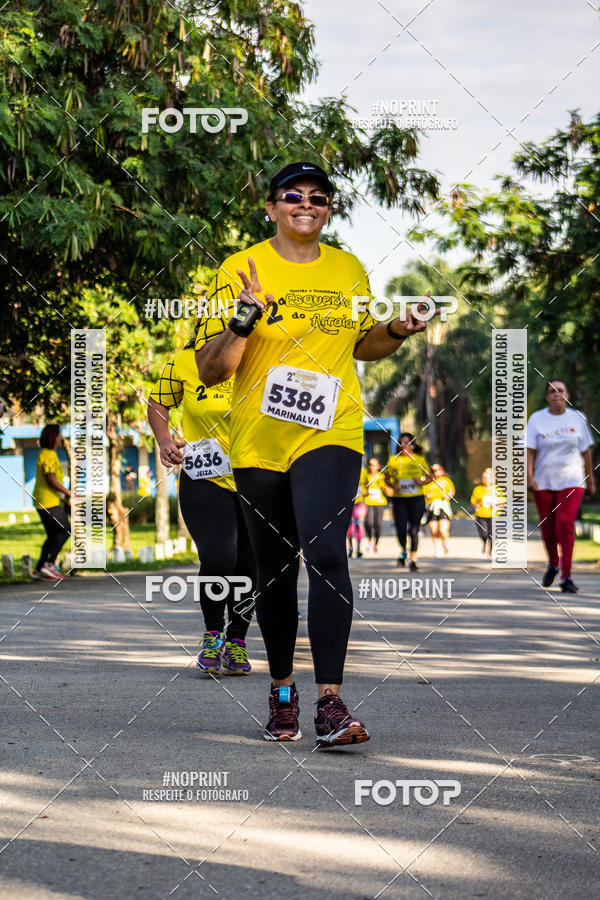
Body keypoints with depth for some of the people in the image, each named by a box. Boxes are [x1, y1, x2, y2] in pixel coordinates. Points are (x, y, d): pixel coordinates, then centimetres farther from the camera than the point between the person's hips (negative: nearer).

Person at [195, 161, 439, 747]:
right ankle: (282, 693, 29)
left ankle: (330, 703, -21)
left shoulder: (349, 270, 9)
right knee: (274, 570, 10)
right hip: (258, 444, 0)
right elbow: (209, 371, -5)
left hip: (331, 436, 0)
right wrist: (244, 320, -21)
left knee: (325, 555, -19)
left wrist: (398, 333, 4)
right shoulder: (240, 272, -1)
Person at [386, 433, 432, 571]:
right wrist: (393, 486, -10)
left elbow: (429, 477, 10)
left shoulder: (420, 459, 4)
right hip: (399, 499, 1)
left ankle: (413, 560, 2)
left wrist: (422, 482, -11)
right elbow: (387, 478, 11)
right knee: (400, 529, -3)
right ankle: (403, 551, 28)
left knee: (414, 530, -6)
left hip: (417, 499, -1)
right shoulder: (393, 459, 6)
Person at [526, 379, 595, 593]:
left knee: (565, 525, -15)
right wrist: (529, 476, -16)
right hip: (543, 481, 1)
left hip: (571, 481, -1)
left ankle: (566, 577, -12)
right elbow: (530, 451, -3)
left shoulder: (578, 419, 5)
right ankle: (553, 564, 35)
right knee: (547, 528, 7)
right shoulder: (536, 419, 1)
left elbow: (586, 451, 11)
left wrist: (590, 481, 13)